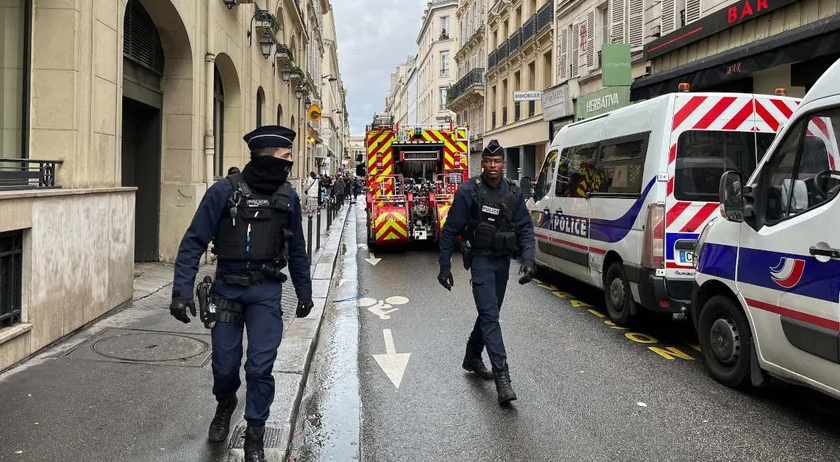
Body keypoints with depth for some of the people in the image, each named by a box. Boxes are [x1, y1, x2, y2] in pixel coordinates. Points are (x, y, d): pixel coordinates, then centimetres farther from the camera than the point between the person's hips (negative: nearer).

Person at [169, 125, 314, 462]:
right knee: (225, 364, 10)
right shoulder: (225, 191, -10)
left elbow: (296, 248, 12)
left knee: (260, 366, -3)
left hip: (266, 291, 1)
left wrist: (304, 292, 16)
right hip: (228, 288, -1)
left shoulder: (287, 196, 1)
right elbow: (194, 242, -8)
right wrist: (182, 290, -16)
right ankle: (225, 405, 44)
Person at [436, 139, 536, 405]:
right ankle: (502, 377, -16)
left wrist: (528, 259, -11)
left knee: (489, 313, 16)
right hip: (481, 260, -5)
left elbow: (525, 227, 4)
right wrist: (445, 266, -7)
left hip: (503, 261, 5)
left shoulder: (513, 193, 3)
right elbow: (450, 231, -6)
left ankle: (472, 358, 37)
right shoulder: (469, 191, -10)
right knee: (490, 315, -13)